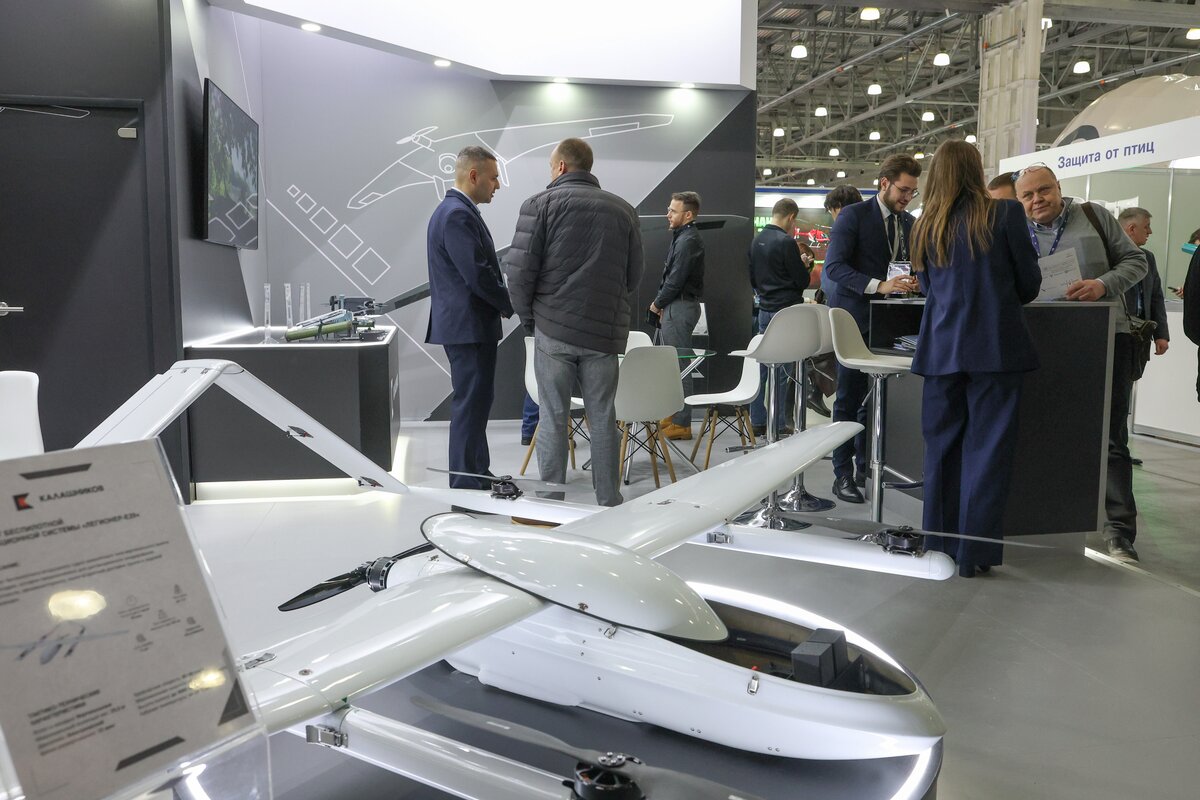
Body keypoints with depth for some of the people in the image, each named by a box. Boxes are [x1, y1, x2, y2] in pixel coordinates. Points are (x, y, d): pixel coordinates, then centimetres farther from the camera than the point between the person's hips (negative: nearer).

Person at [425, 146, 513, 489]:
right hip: (470, 326, -11)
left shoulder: (455, 210, 16)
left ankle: (477, 475, 29)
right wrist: (512, 304, -9)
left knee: (475, 402, 18)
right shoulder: (458, 215, -17)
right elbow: (477, 274, -23)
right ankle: (467, 486, 0)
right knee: (471, 404, -6)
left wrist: (504, 301, 10)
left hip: (466, 324, 11)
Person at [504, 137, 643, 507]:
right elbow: (634, 276, 10)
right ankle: (609, 501, 16)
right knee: (603, 417, 10)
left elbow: (519, 270, -7)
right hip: (605, 330, 3)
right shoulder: (623, 210, 8)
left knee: (553, 417, 6)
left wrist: (528, 317, 6)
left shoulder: (541, 204, -2)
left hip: (553, 328, -2)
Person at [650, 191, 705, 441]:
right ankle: (674, 414, 24)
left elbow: (676, 280, -19)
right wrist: (663, 304, 10)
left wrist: (657, 303, -6)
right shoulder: (682, 237, 17)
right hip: (675, 306, 11)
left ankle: (681, 423, -3)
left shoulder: (688, 241, -16)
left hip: (680, 308, -11)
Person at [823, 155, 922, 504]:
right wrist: (879, 285, -27)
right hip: (855, 319, -6)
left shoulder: (909, 223, 12)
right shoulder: (853, 216, -7)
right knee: (849, 399, -1)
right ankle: (843, 474, 5)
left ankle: (866, 468, 19)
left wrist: (914, 280, -4)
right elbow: (834, 266, -16)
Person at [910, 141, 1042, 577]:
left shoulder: (926, 226, 7)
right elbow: (1029, 284, 2)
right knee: (987, 447, 2)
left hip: (942, 347, 3)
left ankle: (939, 544, 18)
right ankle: (974, 552, 4)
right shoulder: (1005, 213, -3)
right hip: (997, 345, -3)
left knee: (942, 445, 11)